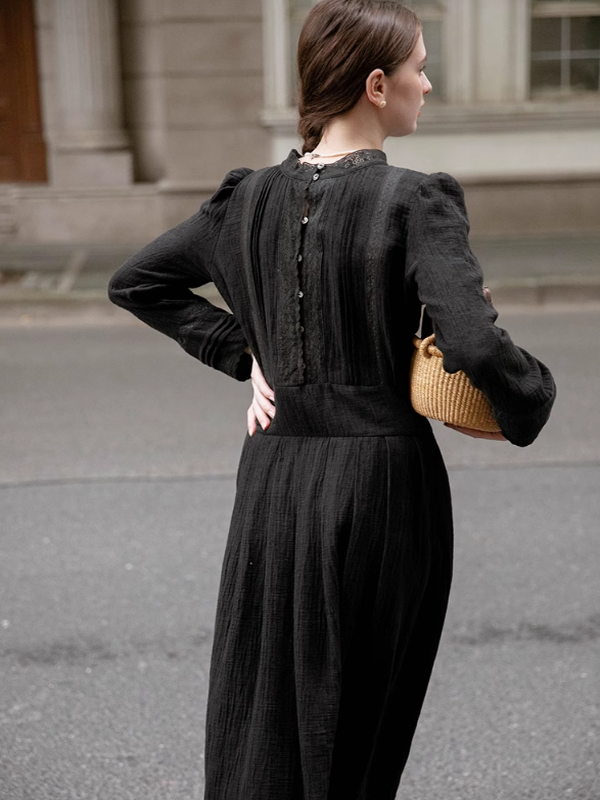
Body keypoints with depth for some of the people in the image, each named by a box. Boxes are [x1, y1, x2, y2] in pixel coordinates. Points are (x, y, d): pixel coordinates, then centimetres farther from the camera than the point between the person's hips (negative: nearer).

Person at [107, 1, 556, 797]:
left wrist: (244, 353, 9)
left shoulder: (253, 197, 3)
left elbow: (134, 282, 13)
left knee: (260, 719, 16)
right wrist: (532, 403, -5)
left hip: (274, 478, 5)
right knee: (360, 731, 13)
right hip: (382, 488, -4)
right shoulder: (415, 202, -14)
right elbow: (476, 346, -25)